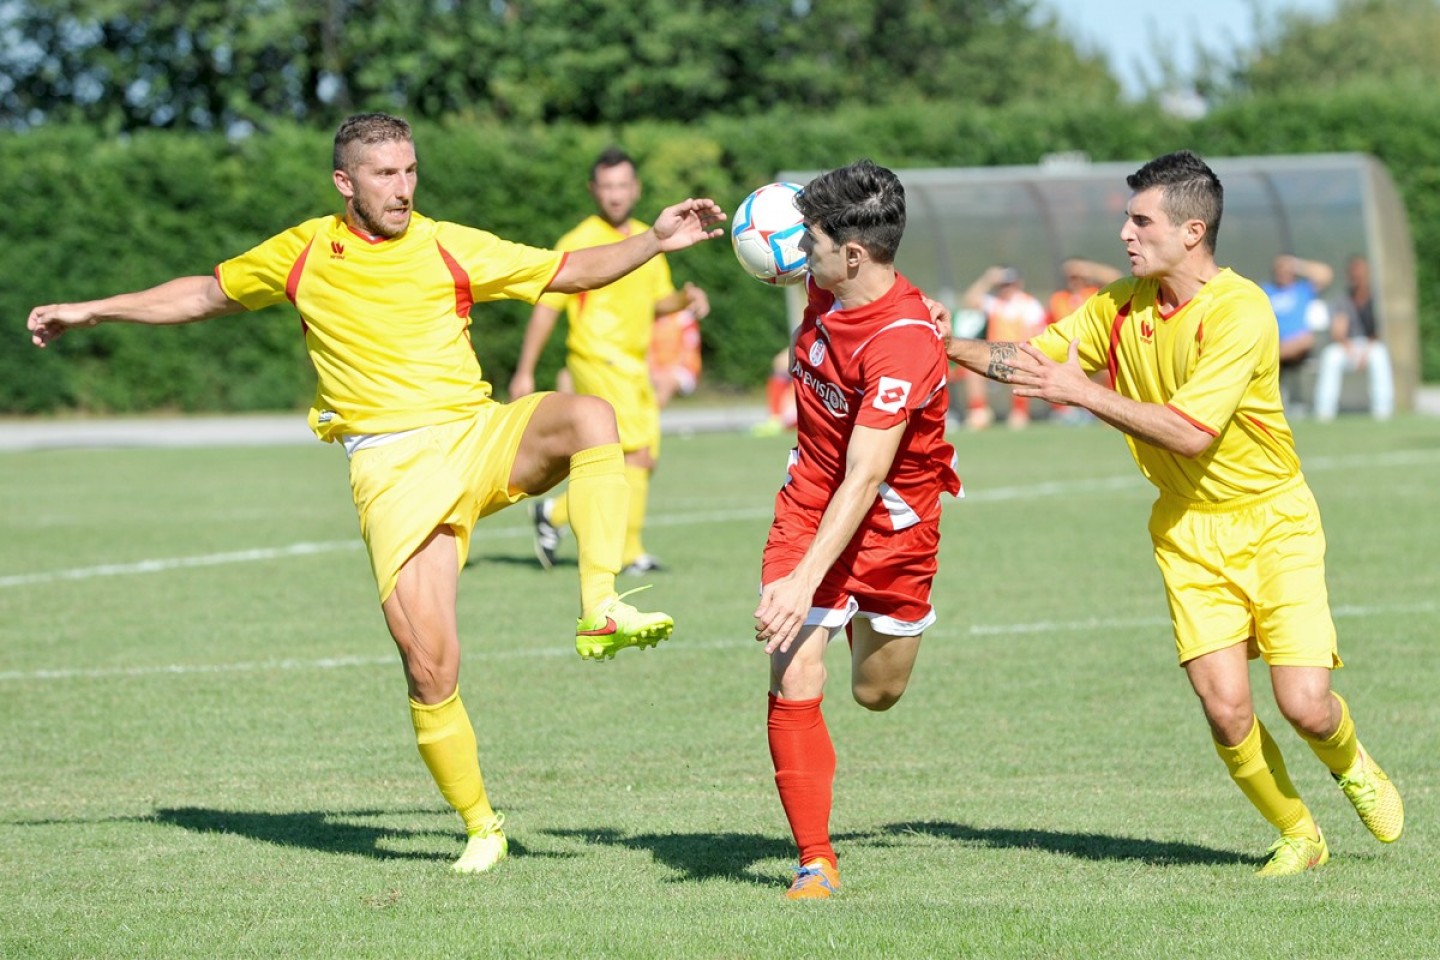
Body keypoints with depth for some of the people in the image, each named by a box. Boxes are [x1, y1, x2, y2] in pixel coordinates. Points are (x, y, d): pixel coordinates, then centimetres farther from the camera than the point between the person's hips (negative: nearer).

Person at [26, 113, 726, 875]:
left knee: (588, 416, -32)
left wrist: (656, 240, -2)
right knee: (428, 662, -11)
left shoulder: (450, 247, 6)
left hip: (476, 436, 1)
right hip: (391, 468, -1)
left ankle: (601, 610, -29)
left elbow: (572, 271, 11)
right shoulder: (302, 253, 8)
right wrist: (91, 311, 25)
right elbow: (206, 293, 24)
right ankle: (479, 827, 7)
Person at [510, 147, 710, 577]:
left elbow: (658, 301, 23)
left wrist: (685, 298, 0)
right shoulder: (579, 243, -7)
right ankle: (630, 552, -9)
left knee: (641, 461, 8)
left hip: (636, 365, 8)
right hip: (596, 360, -8)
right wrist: (524, 372, -8)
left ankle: (553, 513, 23)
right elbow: (546, 308, -6)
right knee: (636, 455, -16)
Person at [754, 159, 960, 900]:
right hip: (810, 498, 5)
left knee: (877, 692, 14)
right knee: (793, 685, -12)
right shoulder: (825, 290, -10)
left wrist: (806, 581, -38)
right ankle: (815, 862, -3)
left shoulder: (903, 345, -31)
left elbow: (864, 481, -34)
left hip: (892, 517, -4)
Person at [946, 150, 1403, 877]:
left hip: (1273, 521, -4)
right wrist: (947, 345, -3)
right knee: (1225, 709, -11)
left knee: (1304, 705, -13)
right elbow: (1032, 362, 12)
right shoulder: (1119, 306, 1)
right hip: (1188, 531, 4)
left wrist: (1082, 392, -28)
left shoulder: (1240, 311, -21)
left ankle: (1351, 765, 24)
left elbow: (1189, 432, -28)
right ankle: (1297, 835, 13)